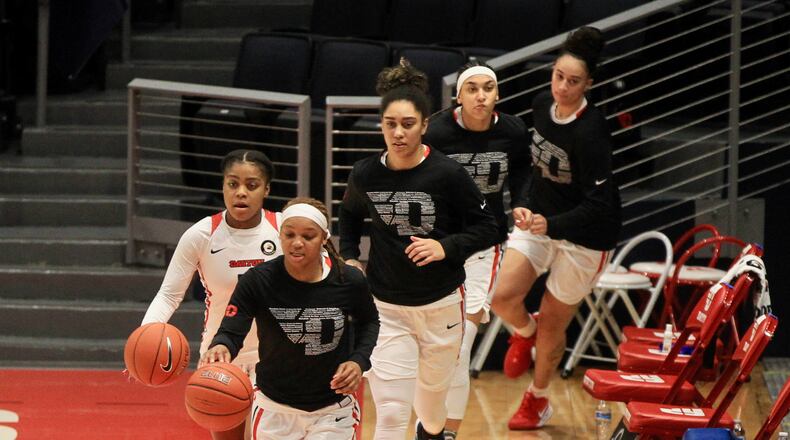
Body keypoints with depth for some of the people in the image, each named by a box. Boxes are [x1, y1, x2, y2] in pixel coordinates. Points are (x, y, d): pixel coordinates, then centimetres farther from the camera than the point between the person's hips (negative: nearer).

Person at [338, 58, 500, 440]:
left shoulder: (448, 174, -16)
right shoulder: (365, 174, -7)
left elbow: (486, 229, -8)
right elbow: (350, 214, 15)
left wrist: (446, 247, -23)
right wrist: (349, 257, 3)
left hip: (441, 304, 0)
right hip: (385, 307, 0)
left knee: (433, 391, 22)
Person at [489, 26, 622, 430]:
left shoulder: (590, 132, -27)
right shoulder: (542, 105, -6)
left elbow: (598, 204, -27)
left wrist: (551, 225, -38)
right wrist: (527, 207, 11)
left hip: (584, 236, -5)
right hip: (540, 218, 5)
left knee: (552, 321, 7)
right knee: (502, 297, -12)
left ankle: (538, 399, 32)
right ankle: (525, 334, 24)